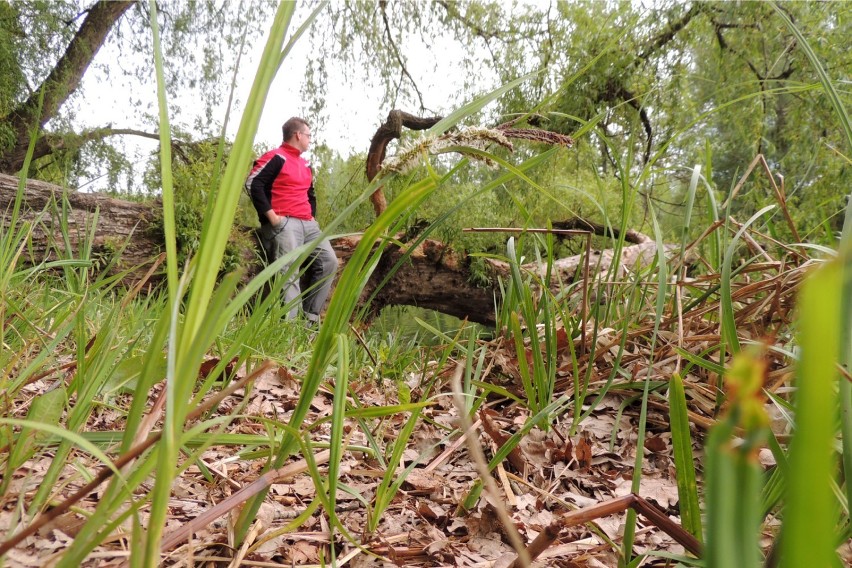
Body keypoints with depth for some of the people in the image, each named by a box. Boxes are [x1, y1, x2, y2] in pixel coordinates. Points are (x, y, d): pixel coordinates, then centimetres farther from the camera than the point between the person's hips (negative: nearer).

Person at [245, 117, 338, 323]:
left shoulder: (305, 165, 23)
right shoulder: (276, 158, -4)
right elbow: (253, 183, -15)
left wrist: (313, 216, 19)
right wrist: (271, 216, -17)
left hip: (307, 224, 9)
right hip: (284, 223, -9)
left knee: (329, 261, 1)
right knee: (289, 271, -18)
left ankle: (310, 316, 4)